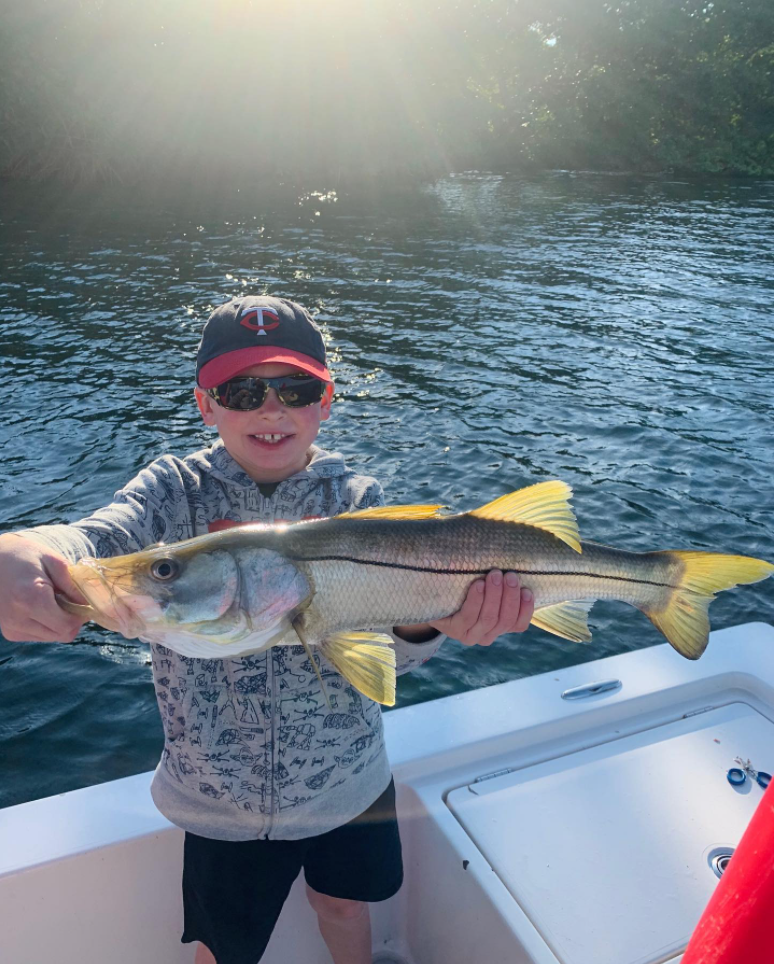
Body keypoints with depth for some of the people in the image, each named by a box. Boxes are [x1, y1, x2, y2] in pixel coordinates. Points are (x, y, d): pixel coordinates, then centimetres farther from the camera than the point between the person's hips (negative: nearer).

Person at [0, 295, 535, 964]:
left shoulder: (358, 499, -11)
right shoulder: (175, 489, -12)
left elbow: (390, 652, -21)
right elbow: (99, 540, -33)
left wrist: (427, 620, -46)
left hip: (346, 780, 1)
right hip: (219, 799, -1)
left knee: (343, 904, 26)